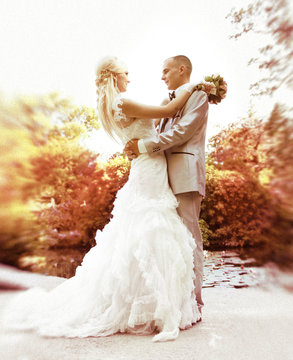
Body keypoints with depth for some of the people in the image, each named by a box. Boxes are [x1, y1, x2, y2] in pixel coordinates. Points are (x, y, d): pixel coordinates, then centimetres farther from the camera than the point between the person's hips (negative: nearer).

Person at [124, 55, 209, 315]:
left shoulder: (197, 95, 2)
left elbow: (182, 131, -12)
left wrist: (143, 145, -14)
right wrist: (136, 149, 2)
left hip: (186, 174, -8)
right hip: (167, 176, 8)